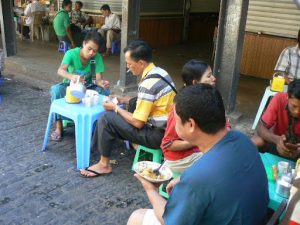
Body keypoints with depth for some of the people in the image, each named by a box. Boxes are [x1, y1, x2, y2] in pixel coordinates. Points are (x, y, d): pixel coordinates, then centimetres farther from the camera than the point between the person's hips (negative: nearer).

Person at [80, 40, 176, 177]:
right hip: (166, 128, 9)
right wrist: (124, 100, 11)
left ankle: (104, 165, 7)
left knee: (106, 119, -8)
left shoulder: (148, 84, -25)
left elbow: (138, 123, -21)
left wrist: (115, 108, -7)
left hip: (157, 134, -9)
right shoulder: (159, 72, 3)